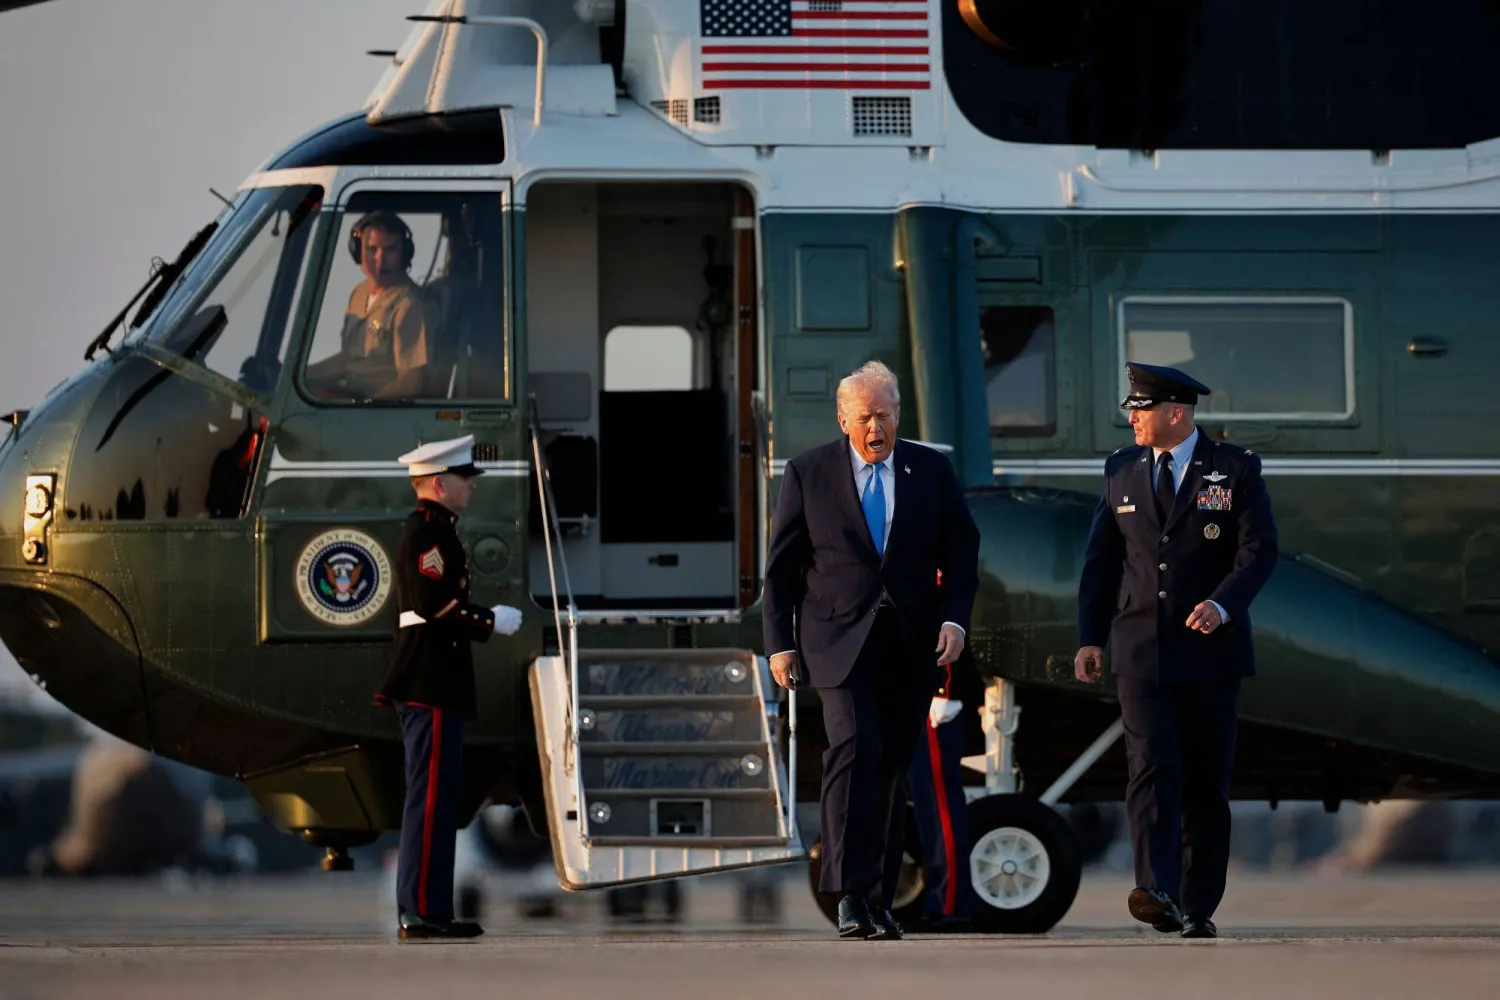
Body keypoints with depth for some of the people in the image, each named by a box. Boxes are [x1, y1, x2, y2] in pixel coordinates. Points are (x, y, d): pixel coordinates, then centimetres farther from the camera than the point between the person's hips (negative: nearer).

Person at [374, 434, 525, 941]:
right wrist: (491, 621, -12)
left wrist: (485, 618, 15)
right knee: (431, 794, -9)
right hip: (431, 684, -11)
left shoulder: (429, 529, 19)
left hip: (430, 684, 11)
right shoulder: (428, 531, -13)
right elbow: (434, 605, -21)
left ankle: (427, 910, 14)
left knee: (436, 797, 12)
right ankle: (420, 912, -9)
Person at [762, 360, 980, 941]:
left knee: (891, 769, 5)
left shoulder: (931, 472, 7)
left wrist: (955, 617, -5)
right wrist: (780, 642, -1)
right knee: (854, 750, -19)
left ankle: (879, 899, 13)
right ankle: (850, 897, -25)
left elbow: (962, 550, 10)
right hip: (839, 642, -3)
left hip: (911, 646, 3)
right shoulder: (808, 474, 2)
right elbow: (781, 565, 5)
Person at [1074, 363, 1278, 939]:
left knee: (1206, 783, 4)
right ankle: (1157, 893, -27)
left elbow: (1260, 549, -8)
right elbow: (1101, 560, 14)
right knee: (1152, 769, -14)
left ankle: (1198, 908, 11)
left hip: (1210, 652, -1)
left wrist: (1222, 604, -25)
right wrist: (1090, 638, 7)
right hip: (1140, 650, 1)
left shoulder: (1235, 470, 1)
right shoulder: (1122, 472, 11)